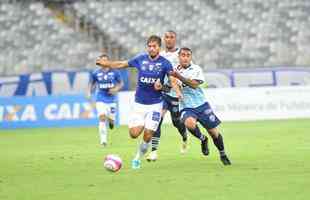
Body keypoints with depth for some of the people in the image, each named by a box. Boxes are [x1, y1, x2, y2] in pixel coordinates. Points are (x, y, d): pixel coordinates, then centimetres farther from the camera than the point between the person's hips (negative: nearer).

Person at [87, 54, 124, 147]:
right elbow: (92, 83, 15)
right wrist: (89, 92, -1)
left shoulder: (114, 72, -4)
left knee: (111, 120, 2)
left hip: (111, 99, 1)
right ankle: (103, 140, -17)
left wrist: (116, 89, -12)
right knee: (102, 117, -19)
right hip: (100, 99, 0)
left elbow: (121, 83, 7)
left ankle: (110, 120, 43)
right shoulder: (95, 73, -1)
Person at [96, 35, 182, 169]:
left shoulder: (165, 63, -7)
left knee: (147, 136, -8)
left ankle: (137, 158, 17)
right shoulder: (140, 59, 0)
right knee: (134, 133, -10)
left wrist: (178, 92, -35)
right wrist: (107, 63, 6)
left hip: (155, 104, -2)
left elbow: (172, 80, -16)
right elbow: (122, 64, 13)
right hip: (139, 103, 2)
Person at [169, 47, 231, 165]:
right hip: (186, 108, 0)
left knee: (214, 132, 3)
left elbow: (194, 84, -21)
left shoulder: (196, 69, -5)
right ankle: (203, 139, -1)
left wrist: (179, 77, -31)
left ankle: (223, 155, 30)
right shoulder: (174, 71, 3)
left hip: (201, 105, 0)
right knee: (189, 123, -33)